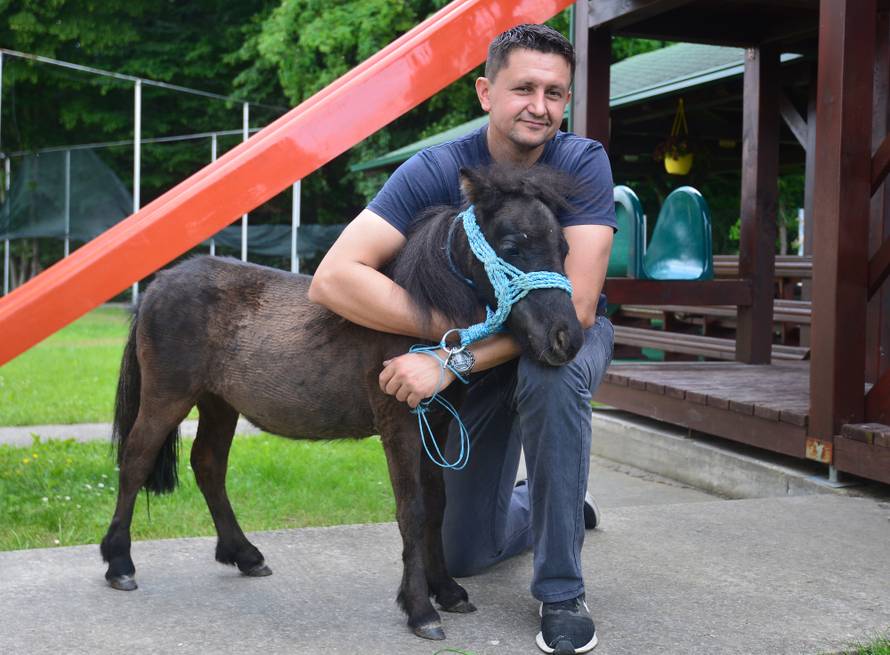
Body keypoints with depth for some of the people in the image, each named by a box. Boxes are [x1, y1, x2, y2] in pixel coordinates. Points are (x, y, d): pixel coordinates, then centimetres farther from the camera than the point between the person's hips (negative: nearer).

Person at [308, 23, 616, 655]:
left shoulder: (583, 164, -24)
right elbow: (334, 277, -32)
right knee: (465, 553, 5)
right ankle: (561, 502, 40)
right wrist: (458, 327, -40)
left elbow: (577, 306, -34)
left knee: (548, 372, -40)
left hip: (568, 337, -2)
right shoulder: (436, 171, -23)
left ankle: (562, 592, -24)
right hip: (479, 352, 2)